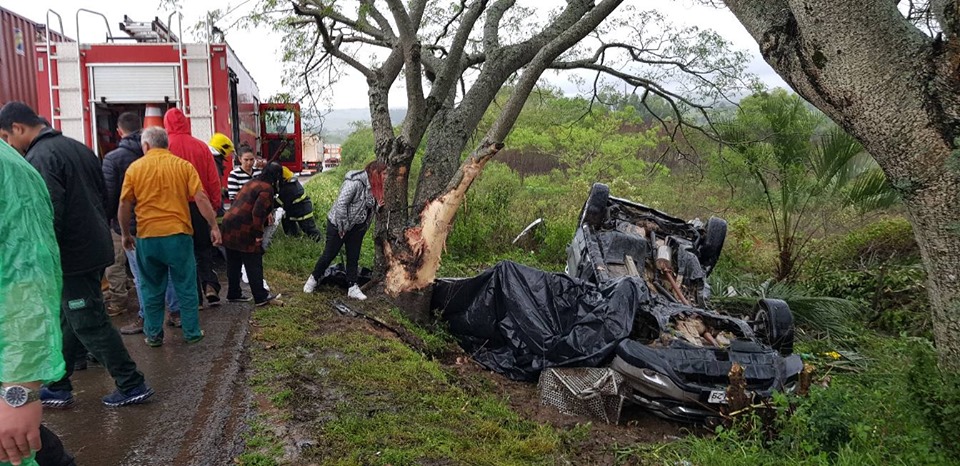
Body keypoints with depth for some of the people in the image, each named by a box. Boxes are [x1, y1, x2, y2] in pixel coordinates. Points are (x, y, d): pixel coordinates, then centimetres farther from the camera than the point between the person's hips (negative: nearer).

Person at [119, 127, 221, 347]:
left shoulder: (135, 168, 2)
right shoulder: (183, 165, 0)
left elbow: (124, 206, 2)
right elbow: (200, 199, -7)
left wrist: (126, 234, 14)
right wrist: (214, 226, -2)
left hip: (147, 237, 1)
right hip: (178, 234, -1)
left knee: (152, 289, 13)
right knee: (186, 287, 9)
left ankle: (153, 334, 21)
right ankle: (192, 333, 15)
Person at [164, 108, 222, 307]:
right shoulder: (201, 146, -1)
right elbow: (214, 179, 1)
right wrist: (215, 204, 10)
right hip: (200, 205, 2)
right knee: (203, 247, 17)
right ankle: (209, 284, 0)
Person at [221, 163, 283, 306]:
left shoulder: (252, 183, 15)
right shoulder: (267, 189, -11)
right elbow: (257, 212, -20)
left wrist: (265, 215, 25)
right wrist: (258, 234, -12)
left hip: (229, 224, 9)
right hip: (243, 230, -9)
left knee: (233, 262, 16)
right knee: (253, 264, 0)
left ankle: (233, 294, 27)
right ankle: (261, 297, 6)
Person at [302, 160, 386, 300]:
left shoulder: (372, 186, 0)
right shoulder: (354, 182, -26)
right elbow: (341, 204, -28)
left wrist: (378, 205, -9)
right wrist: (342, 227, -21)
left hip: (356, 227, 7)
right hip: (338, 224, -7)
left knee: (353, 257, 10)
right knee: (329, 255, 4)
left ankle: (352, 288, 17)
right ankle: (313, 279, 24)